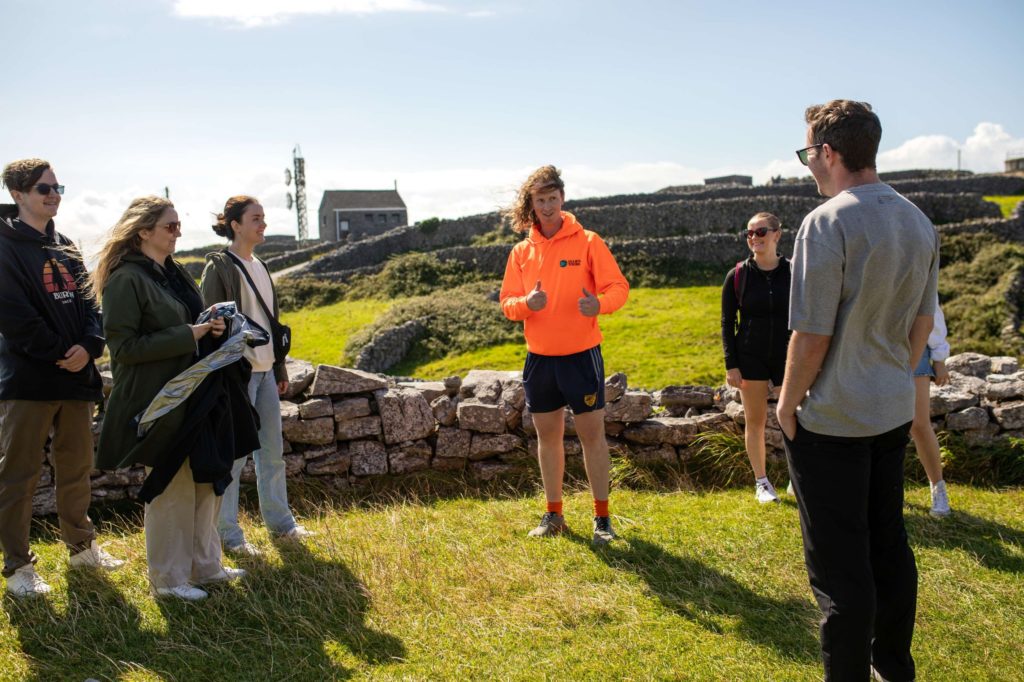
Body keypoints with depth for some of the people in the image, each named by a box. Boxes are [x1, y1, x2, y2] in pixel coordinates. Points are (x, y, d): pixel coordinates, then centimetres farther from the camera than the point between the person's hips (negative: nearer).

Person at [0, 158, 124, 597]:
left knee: (77, 467, 17)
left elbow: (88, 302, 11)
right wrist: (60, 354, -15)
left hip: (76, 376, 7)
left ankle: (81, 546, 32)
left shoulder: (65, 248, 15)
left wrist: (89, 346, -8)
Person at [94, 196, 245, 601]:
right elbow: (124, 346, -18)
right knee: (172, 488, 1)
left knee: (206, 481, 14)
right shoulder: (126, 279, -14)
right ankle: (168, 578, 17)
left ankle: (204, 565, 29)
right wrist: (188, 336, -21)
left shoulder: (174, 274, 12)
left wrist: (210, 327, 3)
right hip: (156, 401, -9)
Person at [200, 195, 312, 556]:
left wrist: (280, 369, 18)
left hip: (265, 371, 8)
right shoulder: (220, 267, -8)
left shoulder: (260, 267, 14)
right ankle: (228, 533, 9)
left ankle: (279, 520, 26)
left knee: (272, 450, 14)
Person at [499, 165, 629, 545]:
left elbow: (618, 287, -6)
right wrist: (526, 303, -17)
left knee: (592, 433, 0)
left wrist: (599, 304, -28)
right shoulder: (521, 251, 7)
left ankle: (602, 517, 12)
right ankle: (554, 514, 24)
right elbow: (507, 302, 6)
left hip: (581, 354, -4)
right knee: (547, 434, 11)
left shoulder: (587, 242, -3)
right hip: (539, 357, 4)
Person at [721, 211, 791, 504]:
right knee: (755, 420, 7)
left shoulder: (793, 272, -2)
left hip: (787, 356, 0)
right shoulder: (737, 276, -3)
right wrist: (731, 365, -5)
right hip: (751, 358, 0)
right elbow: (727, 323, 0)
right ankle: (762, 483, 20)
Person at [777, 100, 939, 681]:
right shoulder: (919, 222, 4)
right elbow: (923, 322, 11)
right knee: (888, 542, 20)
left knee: (839, 562, 4)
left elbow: (812, 335, -20)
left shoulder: (828, 223, -20)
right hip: (894, 414, 8)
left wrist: (789, 402, -7)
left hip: (831, 420, -8)